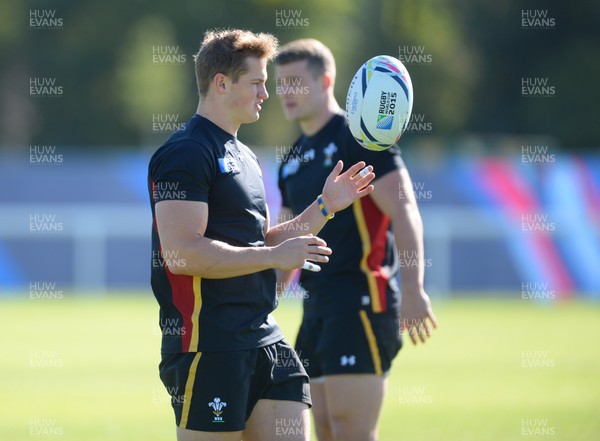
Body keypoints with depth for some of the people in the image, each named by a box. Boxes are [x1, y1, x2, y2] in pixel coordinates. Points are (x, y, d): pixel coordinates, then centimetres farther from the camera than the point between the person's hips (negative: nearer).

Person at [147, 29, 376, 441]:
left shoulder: (243, 156, 20)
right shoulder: (186, 153, -11)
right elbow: (182, 253, -21)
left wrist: (325, 206, 15)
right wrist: (274, 257, -19)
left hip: (264, 338, 9)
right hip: (207, 342, -9)